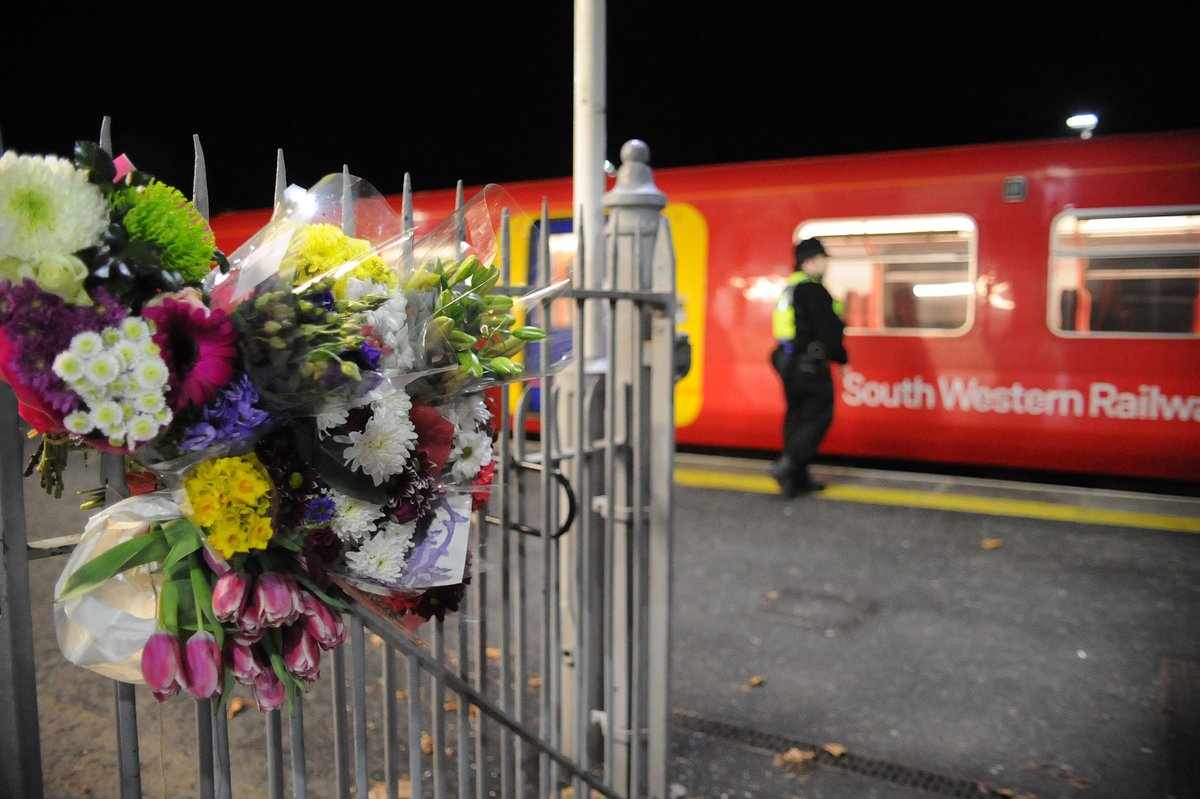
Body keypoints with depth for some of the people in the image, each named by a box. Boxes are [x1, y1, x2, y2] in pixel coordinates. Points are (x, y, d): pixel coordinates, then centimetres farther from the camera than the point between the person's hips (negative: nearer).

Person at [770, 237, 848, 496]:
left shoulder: (789, 289, 17)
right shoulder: (814, 290, -13)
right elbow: (828, 329, -15)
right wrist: (840, 355, -2)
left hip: (787, 361, 10)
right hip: (810, 365, -10)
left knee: (797, 416, 12)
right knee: (818, 416, -4)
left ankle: (797, 477, 16)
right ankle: (786, 464, -14)